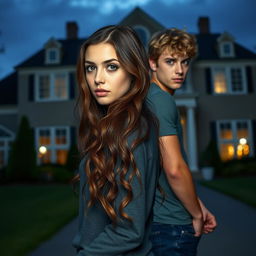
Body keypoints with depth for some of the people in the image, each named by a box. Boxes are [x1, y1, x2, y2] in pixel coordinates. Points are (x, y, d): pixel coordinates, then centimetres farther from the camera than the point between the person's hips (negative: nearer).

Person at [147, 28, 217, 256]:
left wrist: (197, 205, 11)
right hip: (173, 225, -9)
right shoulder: (161, 100, -19)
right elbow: (174, 169, -26)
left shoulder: (152, 97, 10)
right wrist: (197, 214, -10)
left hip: (159, 219, 9)